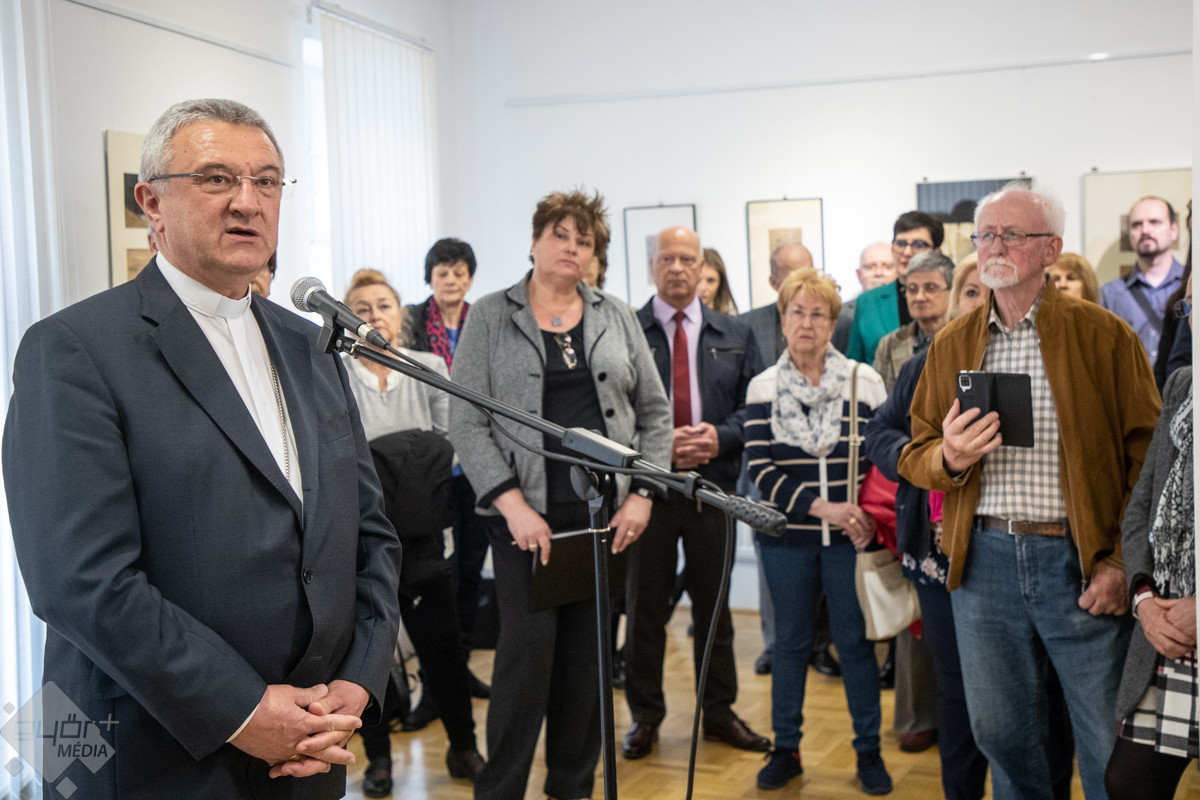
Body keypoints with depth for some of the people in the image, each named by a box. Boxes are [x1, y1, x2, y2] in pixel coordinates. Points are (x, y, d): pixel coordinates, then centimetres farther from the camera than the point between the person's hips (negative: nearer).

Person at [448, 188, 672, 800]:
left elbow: (654, 412, 12)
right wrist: (513, 505, -14)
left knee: (589, 654, 9)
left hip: (605, 515, 3)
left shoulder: (616, 317, 11)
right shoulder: (490, 317, 2)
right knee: (528, 650, -5)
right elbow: (466, 423, -5)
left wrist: (642, 494, 0)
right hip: (527, 516, -3)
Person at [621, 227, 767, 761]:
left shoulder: (733, 335, 9)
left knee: (714, 603, 12)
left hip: (715, 482, 2)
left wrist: (720, 436, -12)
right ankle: (645, 715, 20)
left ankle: (719, 711, 25)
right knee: (645, 606, 7)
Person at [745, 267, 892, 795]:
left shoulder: (864, 381, 0)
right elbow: (760, 468, -6)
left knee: (856, 641, 5)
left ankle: (869, 750, 20)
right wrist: (822, 507, -16)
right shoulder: (763, 388, 1)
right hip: (787, 537, 1)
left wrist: (870, 518, -10)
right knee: (790, 641, 11)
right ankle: (785, 748, 24)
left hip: (851, 535, -1)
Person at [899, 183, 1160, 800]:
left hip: (1080, 560, -3)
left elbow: (1147, 457, -3)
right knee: (999, 732, 13)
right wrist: (948, 458, -11)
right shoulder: (951, 344, 10)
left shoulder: (1104, 336, -1)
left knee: (1111, 745, 5)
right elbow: (915, 455, 12)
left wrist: (1124, 563, -11)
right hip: (984, 560, 3)